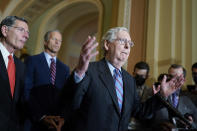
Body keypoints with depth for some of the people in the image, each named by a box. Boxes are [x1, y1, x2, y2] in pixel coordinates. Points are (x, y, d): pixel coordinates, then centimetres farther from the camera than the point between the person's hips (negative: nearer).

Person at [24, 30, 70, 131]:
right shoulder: (32, 61, -1)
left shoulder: (65, 68, 12)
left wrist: (62, 118, -11)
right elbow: (26, 91, -9)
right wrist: (42, 116, -18)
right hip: (35, 120, -3)